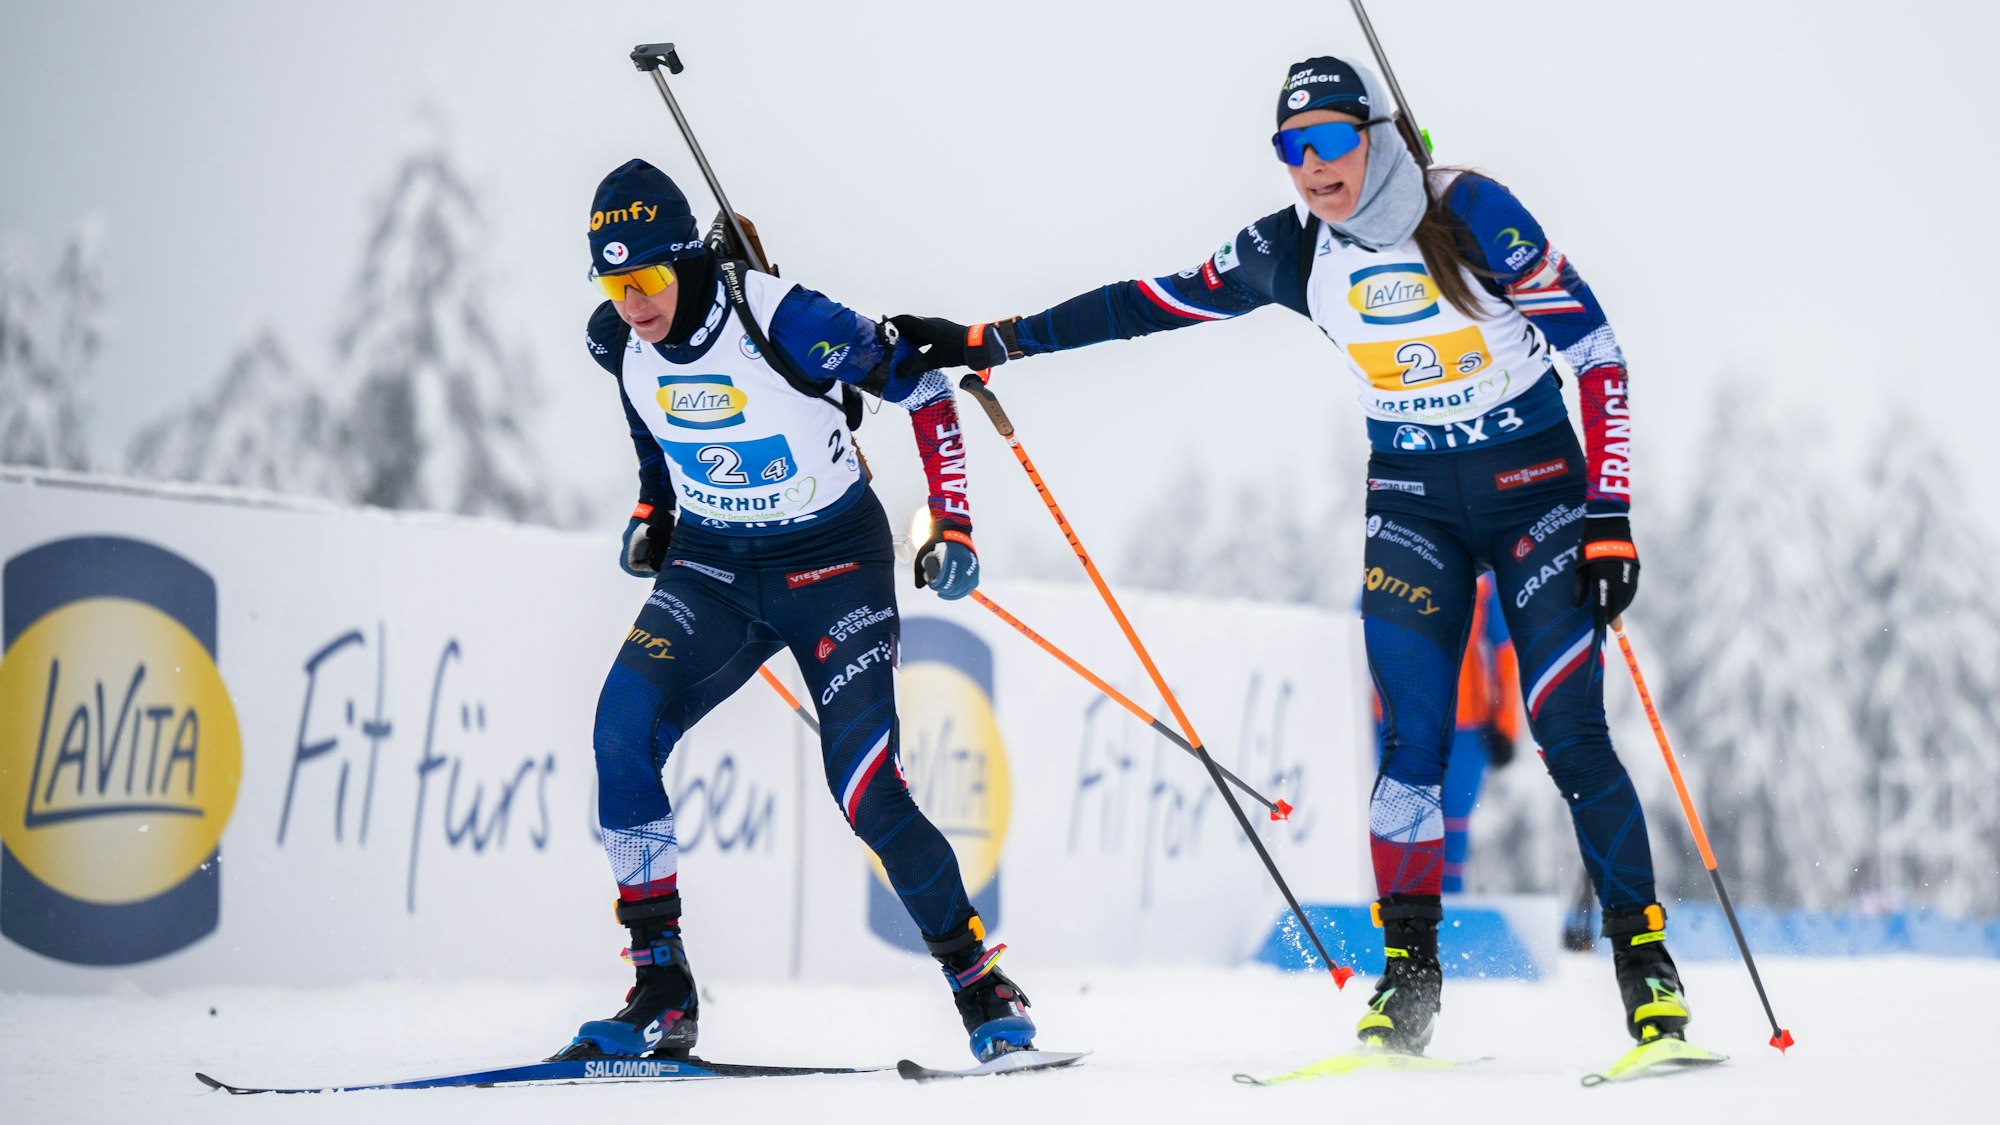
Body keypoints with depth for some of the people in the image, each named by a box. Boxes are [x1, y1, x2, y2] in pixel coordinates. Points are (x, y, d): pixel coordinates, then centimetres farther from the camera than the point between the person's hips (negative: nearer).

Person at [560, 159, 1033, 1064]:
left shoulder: (783, 322, -24)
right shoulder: (615, 342, -7)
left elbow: (920, 385, -12)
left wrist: (951, 525, -14)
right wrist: (652, 513, 10)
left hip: (832, 559, -5)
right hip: (711, 562, 5)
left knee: (866, 793, -15)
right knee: (623, 726, -19)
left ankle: (983, 988, 7)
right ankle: (661, 993, -12)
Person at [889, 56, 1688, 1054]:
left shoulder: (1471, 214, -17)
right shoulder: (1290, 253, -5)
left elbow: (1597, 351, -14)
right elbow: (1151, 302, 4)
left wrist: (1611, 519, -19)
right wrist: (990, 343, 2)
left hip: (1533, 484, -3)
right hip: (1410, 498, 3)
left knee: (1570, 734, -9)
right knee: (1411, 737, -9)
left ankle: (1646, 960, 2)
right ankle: (1409, 969, -1)